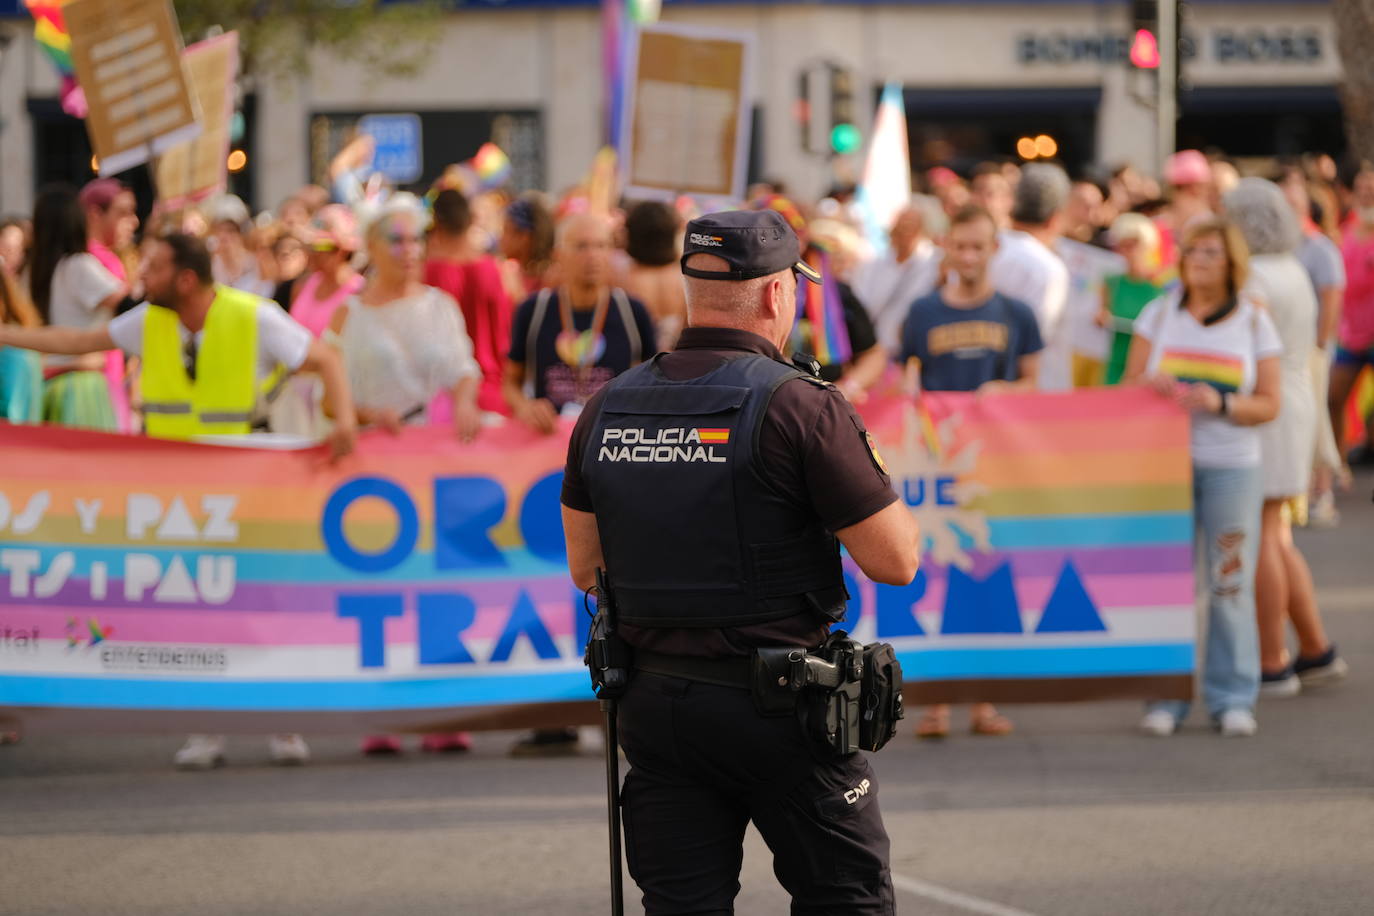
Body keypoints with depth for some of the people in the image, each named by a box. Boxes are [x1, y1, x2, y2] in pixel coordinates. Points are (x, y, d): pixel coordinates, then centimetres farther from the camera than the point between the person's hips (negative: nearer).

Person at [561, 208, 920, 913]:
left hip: (655, 704, 5)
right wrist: (879, 481, 8)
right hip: (778, 714, -5)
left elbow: (583, 567, 14)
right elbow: (896, 561, -11)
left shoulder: (607, 410, 4)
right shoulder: (799, 407, -13)